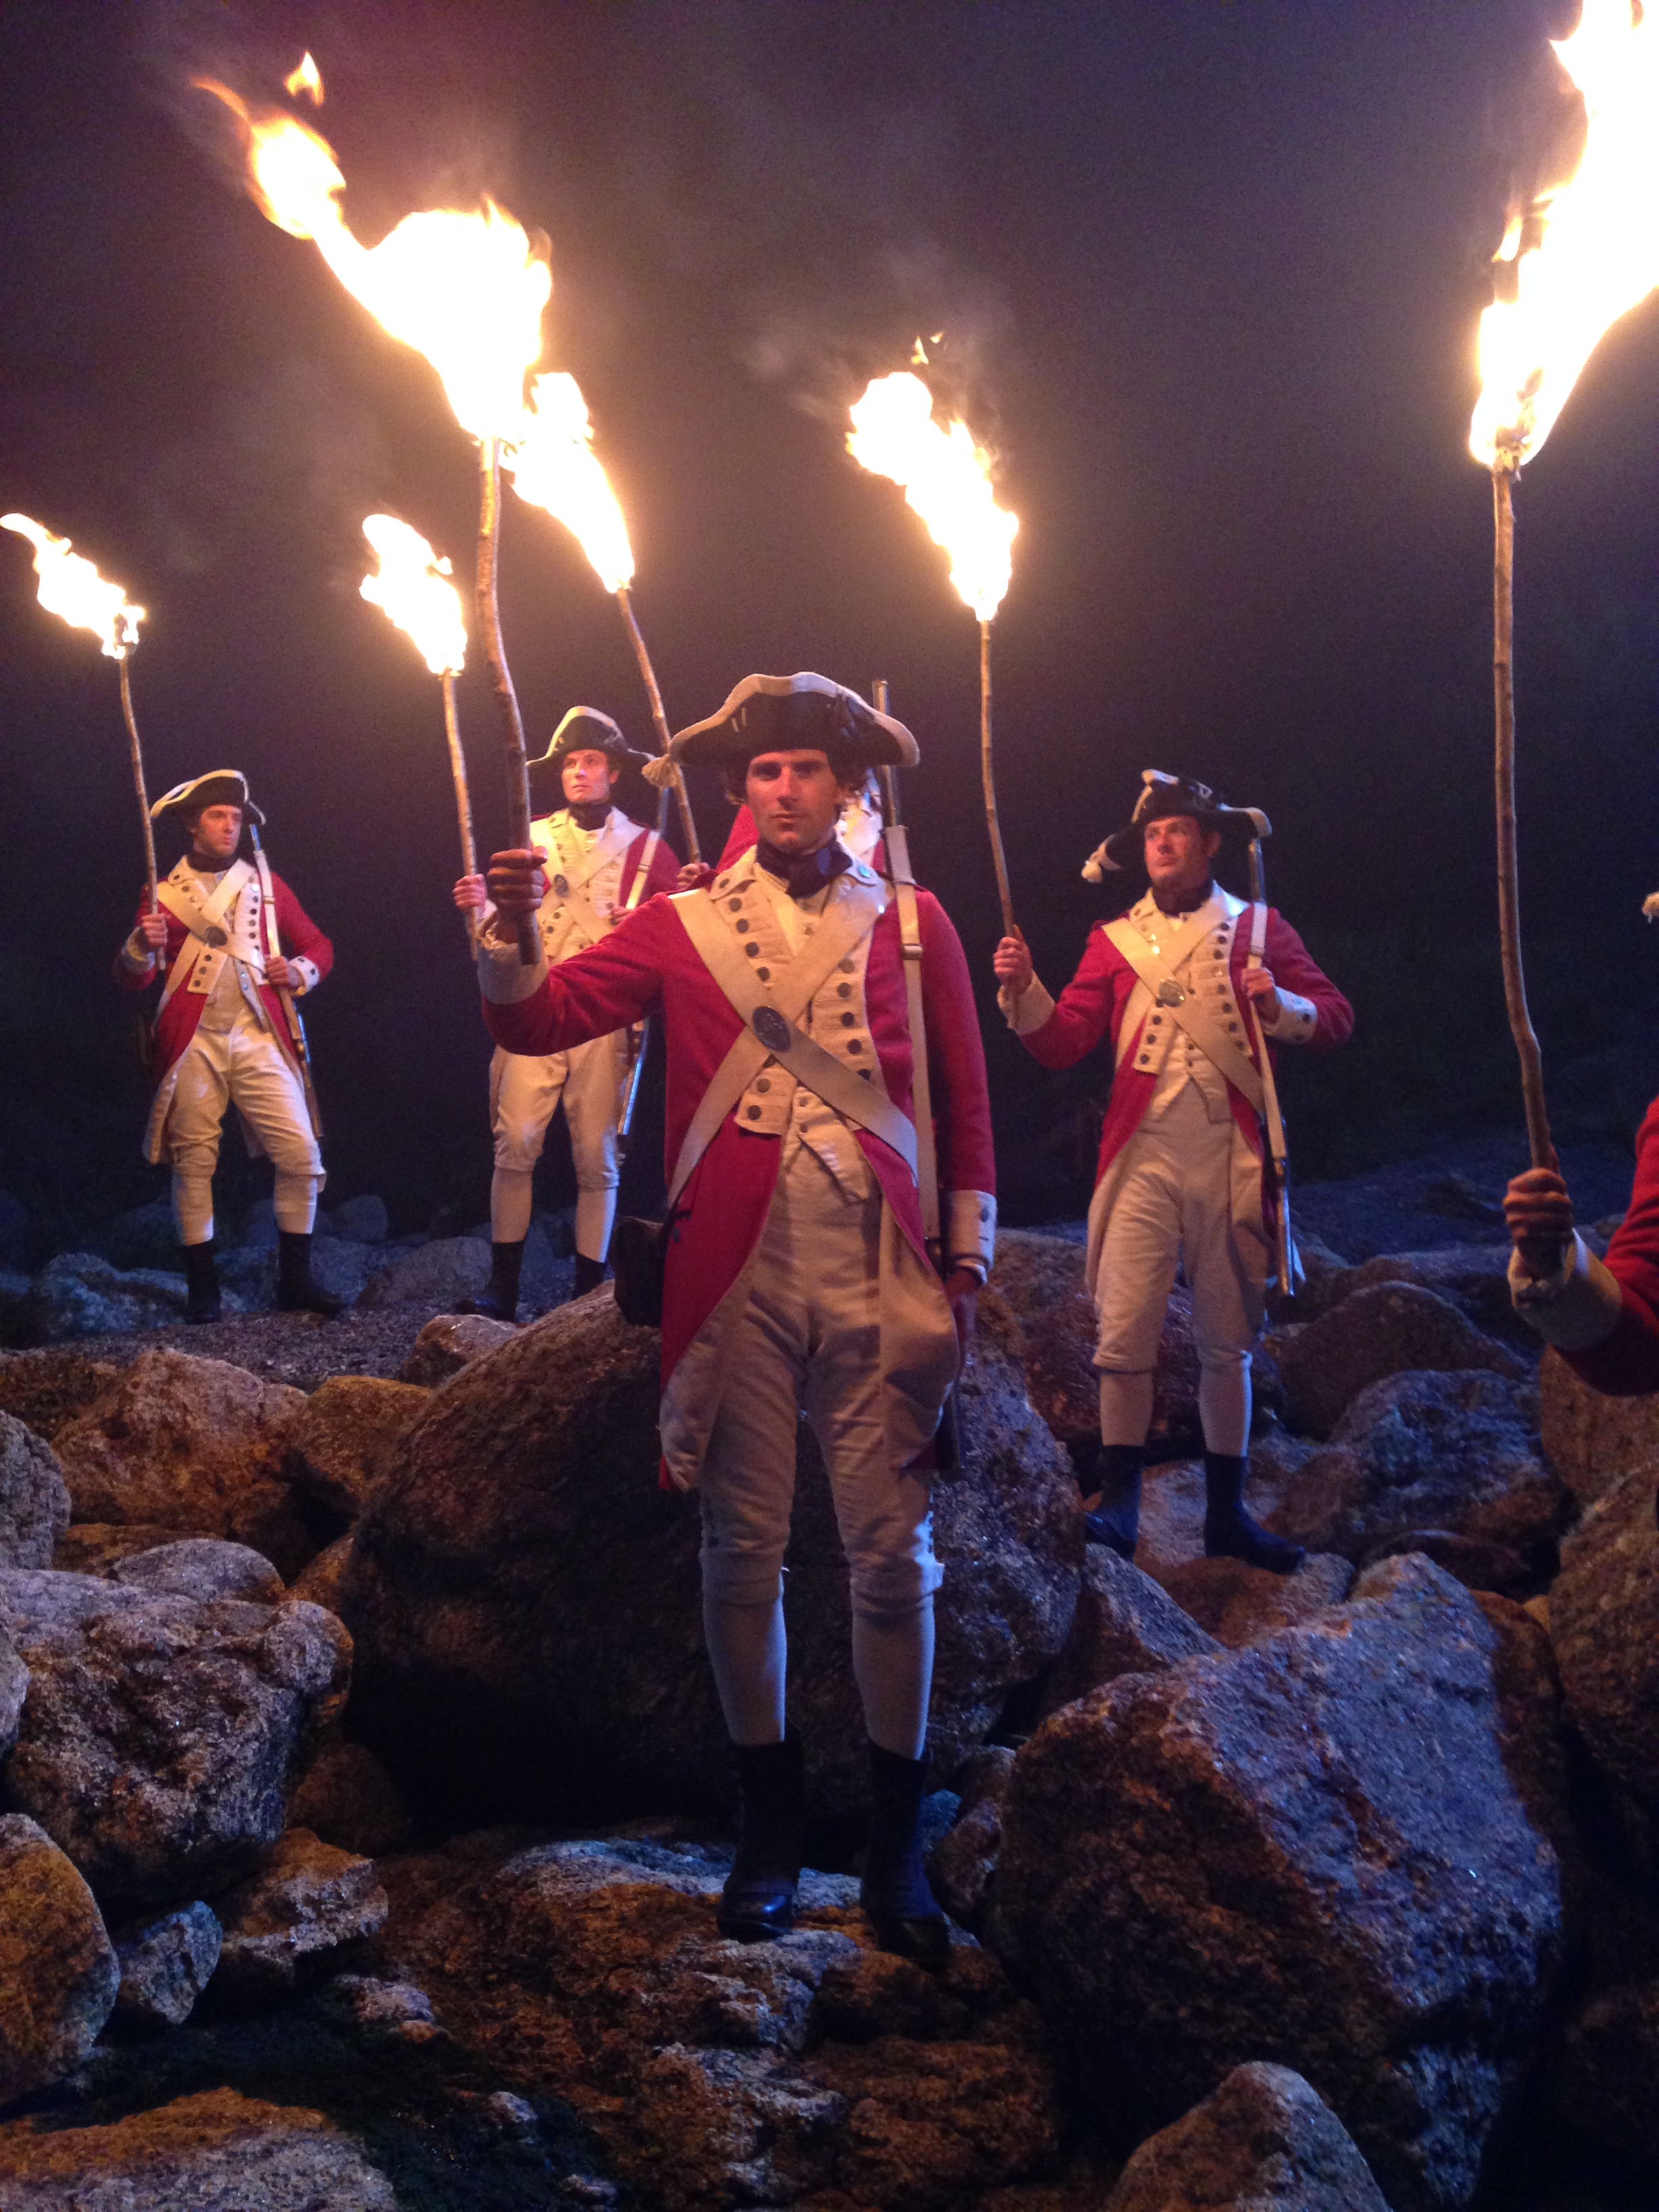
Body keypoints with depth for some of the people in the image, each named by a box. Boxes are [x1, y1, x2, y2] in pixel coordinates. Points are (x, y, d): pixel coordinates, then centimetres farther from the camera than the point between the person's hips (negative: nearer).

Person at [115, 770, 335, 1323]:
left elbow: (318, 946, 17)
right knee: (194, 1166, -1)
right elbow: (130, 979, 2)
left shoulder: (265, 884, 13)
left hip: (259, 1039, 1)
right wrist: (143, 946, -21)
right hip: (193, 1045, -1)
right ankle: (202, 1290, 8)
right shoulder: (165, 891, 8)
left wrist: (300, 972, -6)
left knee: (302, 1157, -9)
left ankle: (295, 1282, 1)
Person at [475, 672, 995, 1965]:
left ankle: (897, 1844, 12)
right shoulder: (683, 926, 9)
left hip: (879, 1276, 0)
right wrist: (506, 935, -19)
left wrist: (968, 1263, 5)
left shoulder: (912, 922, 9)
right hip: (736, 1278, 1)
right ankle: (771, 1826, 19)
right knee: (744, 1550, 5)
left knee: (894, 1551, 0)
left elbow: (964, 1101, 10)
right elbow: (536, 1021, 1)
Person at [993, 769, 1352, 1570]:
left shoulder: (1258, 929, 10)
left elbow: (1335, 1017, 6)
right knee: (1124, 1336, -9)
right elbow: (1062, 1043, 5)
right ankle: (1119, 1504, 2)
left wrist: (1280, 1006, -13)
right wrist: (1022, 990, -12)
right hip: (1143, 1159, 0)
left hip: (1230, 1162, 0)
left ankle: (1226, 1513, 17)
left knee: (1227, 1341, 8)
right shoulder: (1115, 939, 12)